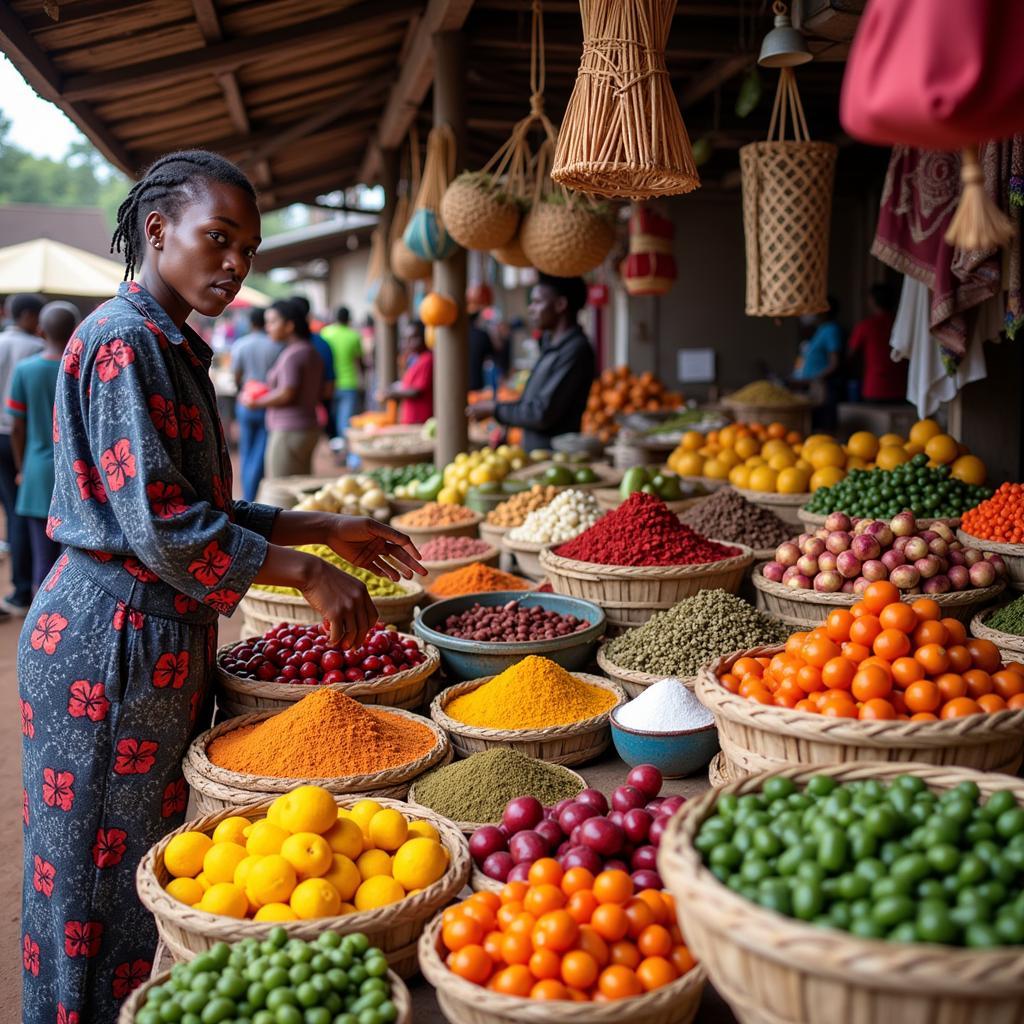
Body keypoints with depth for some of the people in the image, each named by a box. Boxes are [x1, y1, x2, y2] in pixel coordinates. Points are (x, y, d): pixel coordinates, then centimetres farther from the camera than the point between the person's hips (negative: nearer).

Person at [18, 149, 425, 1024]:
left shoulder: (174, 349, 14)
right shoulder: (124, 341, -15)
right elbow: (159, 525, -21)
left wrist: (326, 528, 9)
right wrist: (306, 572, -16)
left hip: (164, 638, 9)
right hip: (110, 639, -9)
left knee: (156, 870, 17)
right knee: (104, 877, 4)